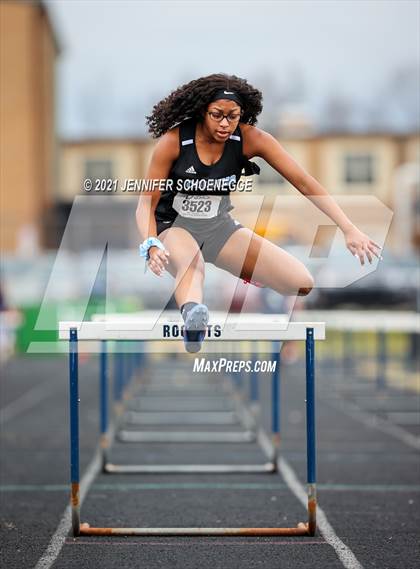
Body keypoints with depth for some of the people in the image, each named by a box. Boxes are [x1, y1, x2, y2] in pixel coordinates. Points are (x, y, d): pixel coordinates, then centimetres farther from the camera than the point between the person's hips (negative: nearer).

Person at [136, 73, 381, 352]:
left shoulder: (250, 139, -14)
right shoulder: (173, 141, -20)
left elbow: (305, 182, -17)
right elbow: (146, 203, -15)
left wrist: (350, 229, -26)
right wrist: (152, 245, -36)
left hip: (220, 227, 4)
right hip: (175, 226, -4)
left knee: (301, 284, -12)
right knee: (191, 265, -42)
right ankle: (193, 316, -76)